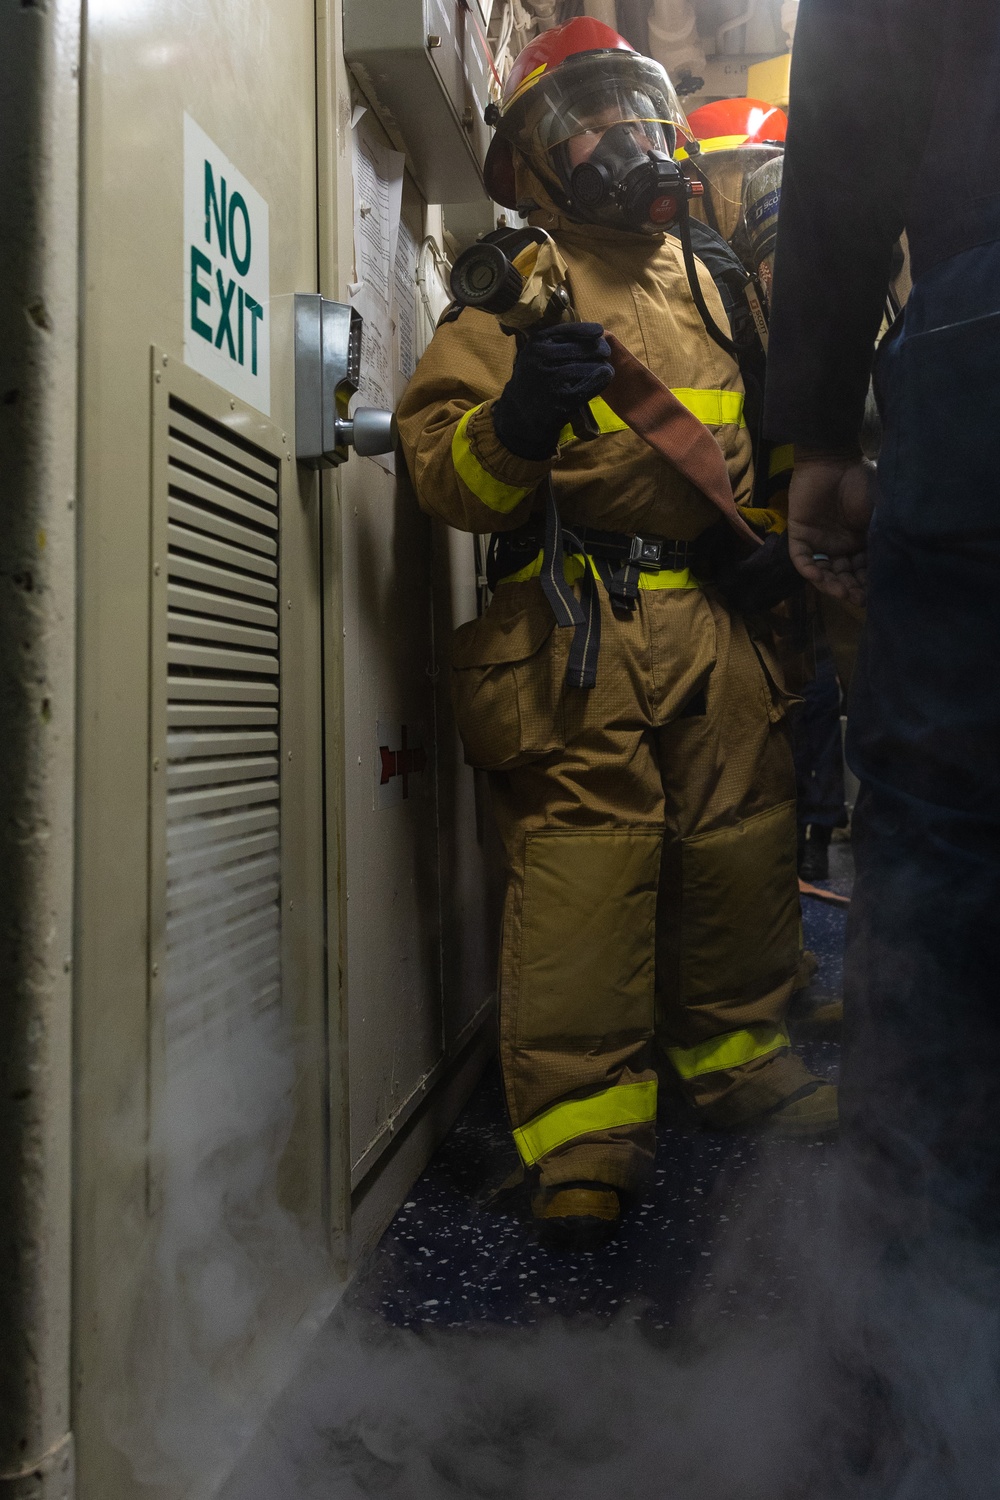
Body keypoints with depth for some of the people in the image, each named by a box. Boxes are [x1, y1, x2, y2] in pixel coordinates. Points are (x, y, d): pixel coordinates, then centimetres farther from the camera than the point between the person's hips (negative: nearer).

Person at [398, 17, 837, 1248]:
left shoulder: (707, 282, 24)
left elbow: (764, 439, 33)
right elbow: (439, 464, -3)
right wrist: (512, 423, -23)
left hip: (720, 622, 6)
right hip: (579, 627, -5)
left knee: (742, 844, 8)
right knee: (584, 855, -11)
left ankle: (736, 1052, 28)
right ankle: (582, 1119, 2)